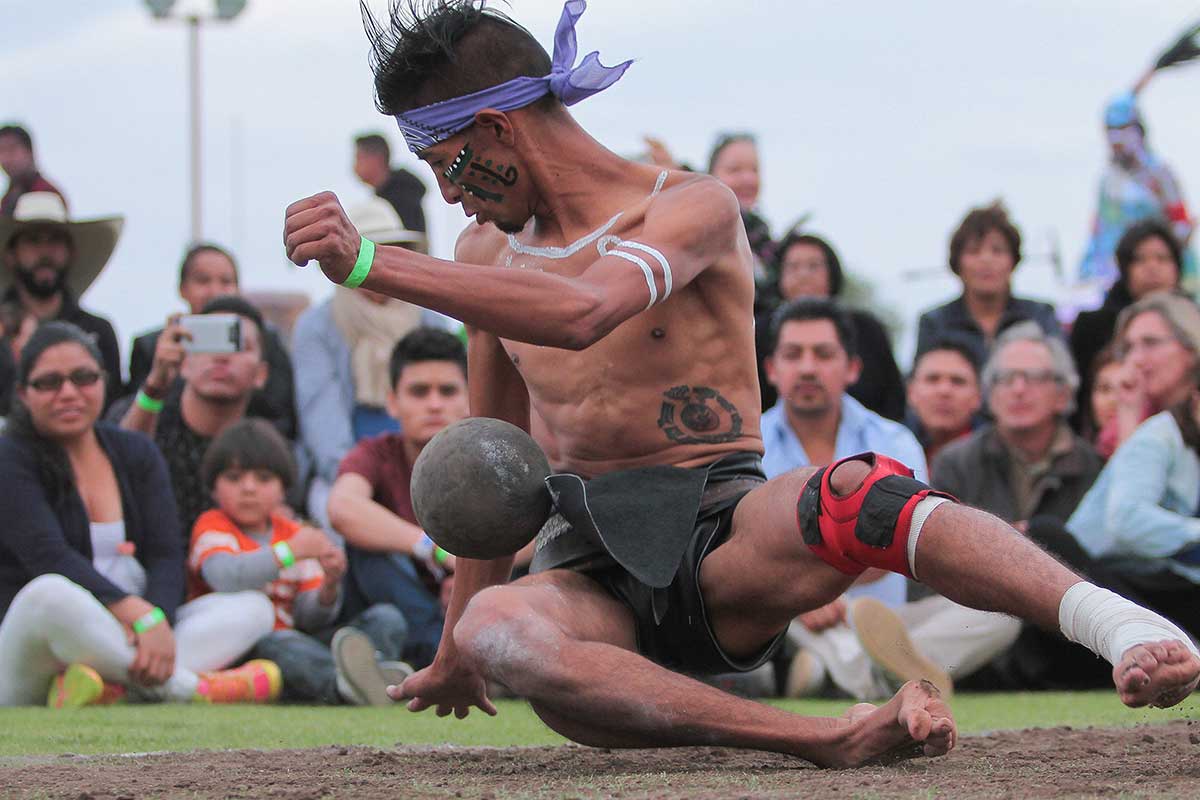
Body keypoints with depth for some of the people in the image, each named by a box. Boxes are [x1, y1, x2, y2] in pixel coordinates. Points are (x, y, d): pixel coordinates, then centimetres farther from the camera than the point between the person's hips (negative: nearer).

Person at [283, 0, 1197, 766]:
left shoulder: (693, 210, -5)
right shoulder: (487, 252, 17)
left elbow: (580, 312, -26)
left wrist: (369, 263, -31)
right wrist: (456, 647, 31)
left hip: (723, 536, -4)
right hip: (584, 564, 4)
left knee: (852, 492, -40)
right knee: (496, 630, -37)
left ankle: (1125, 626, -57)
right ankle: (832, 740, -46)